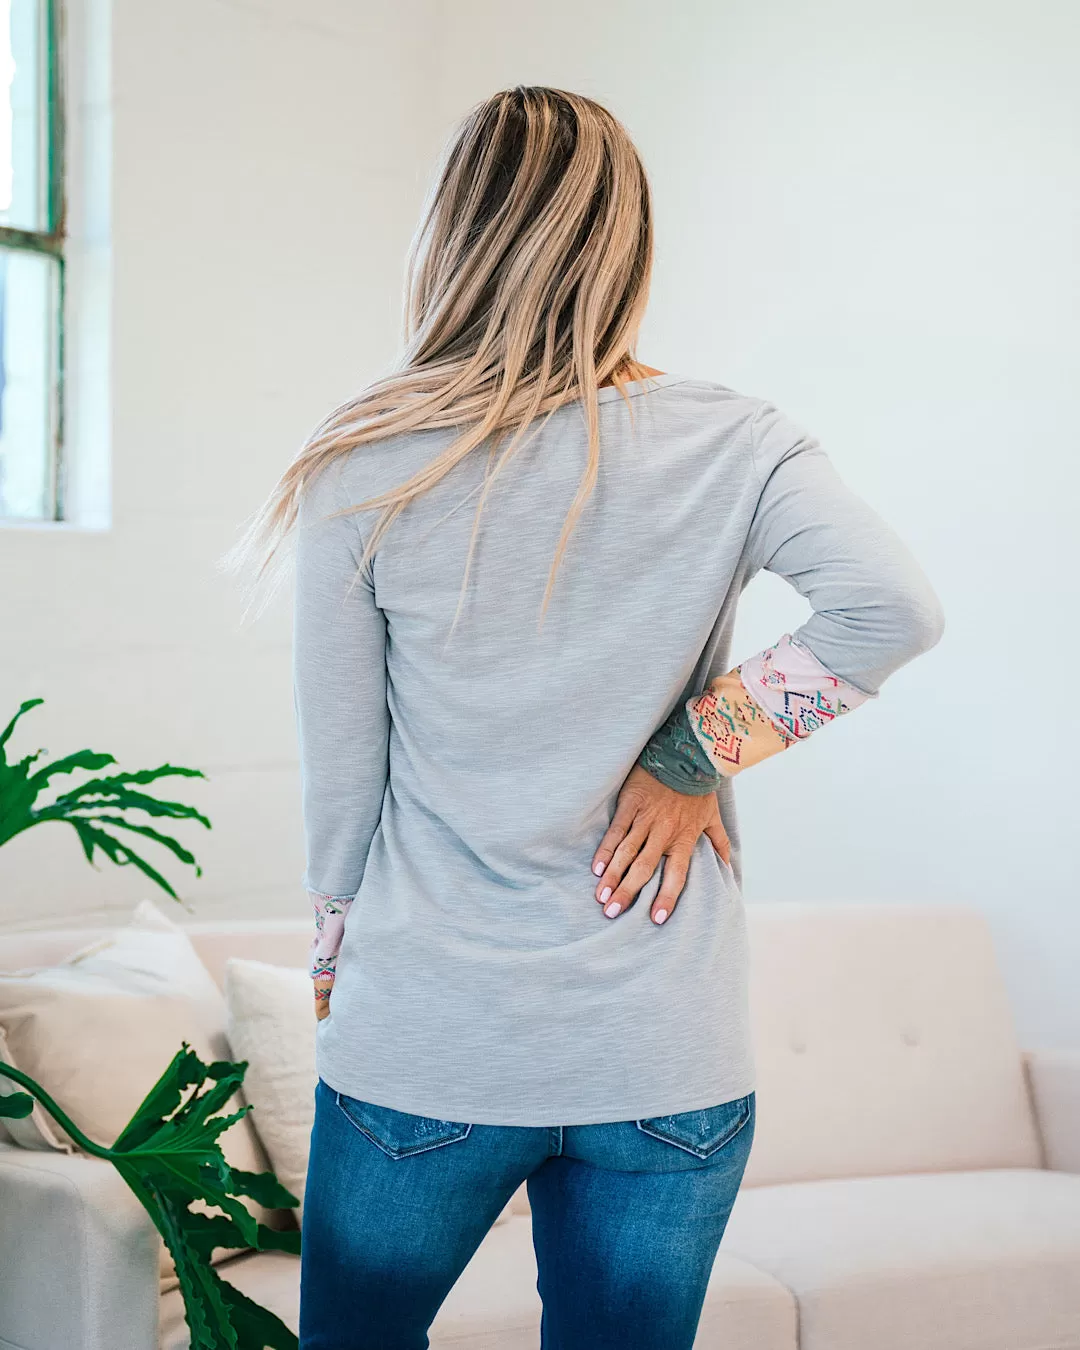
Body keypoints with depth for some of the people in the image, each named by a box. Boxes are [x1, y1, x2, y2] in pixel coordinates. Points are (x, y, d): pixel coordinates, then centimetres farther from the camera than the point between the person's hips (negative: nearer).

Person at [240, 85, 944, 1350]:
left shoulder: (362, 472, -7)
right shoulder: (727, 446, -5)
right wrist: (693, 753, -10)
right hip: (668, 1067, 1)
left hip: (422, 1053, 0)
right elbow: (894, 606, -21)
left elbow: (339, 775, -2)